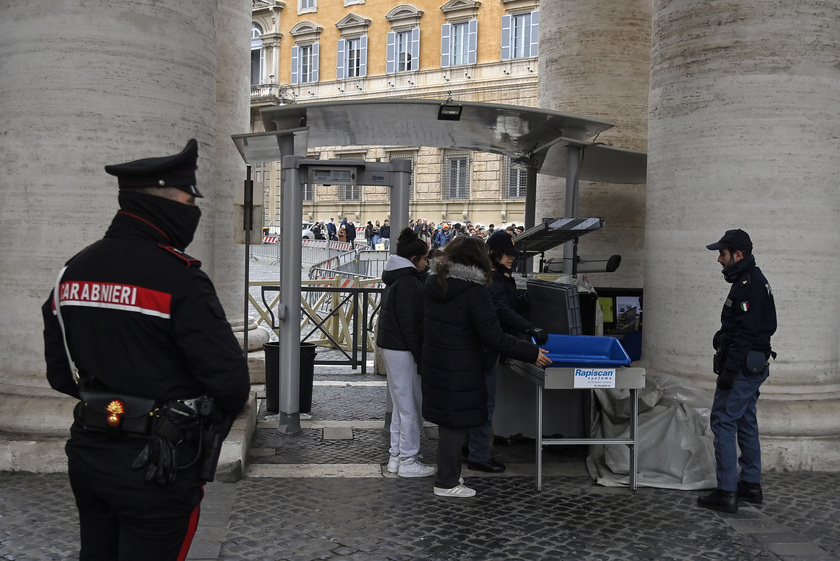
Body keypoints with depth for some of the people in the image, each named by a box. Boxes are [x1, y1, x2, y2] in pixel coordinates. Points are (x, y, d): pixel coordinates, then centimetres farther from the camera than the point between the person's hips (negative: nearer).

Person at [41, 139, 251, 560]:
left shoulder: (73, 271, 5)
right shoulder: (178, 277, -19)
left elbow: (60, 374, 11)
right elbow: (229, 377, -21)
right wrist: (216, 421, -1)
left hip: (87, 453, 7)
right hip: (158, 465, -7)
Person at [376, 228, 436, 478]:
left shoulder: (397, 279, 15)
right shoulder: (408, 283, -17)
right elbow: (410, 324, -20)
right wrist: (420, 356, -18)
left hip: (391, 345, 11)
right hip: (402, 349, -11)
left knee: (402, 405, 18)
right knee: (411, 406, -3)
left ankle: (396, 456, 26)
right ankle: (408, 462, 5)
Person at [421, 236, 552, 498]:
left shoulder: (432, 283, 4)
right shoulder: (474, 291, -19)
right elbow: (493, 338, -21)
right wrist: (532, 353, -15)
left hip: (433, 365, 8)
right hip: (460, 372, -8)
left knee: (447, 422, 19)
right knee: (456, 425, 5)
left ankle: (448, 474, 32)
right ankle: (447, 484, 15)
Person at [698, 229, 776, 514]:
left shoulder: (748, 284, -17)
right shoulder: (754, 280, 15)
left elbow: (746, 332, -23)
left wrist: (729, 369, -22)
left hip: (743, 367, -11)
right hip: (754, 366, 11)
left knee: (723, 422, -7)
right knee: (745, 423, 17)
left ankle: (726, 493, -5)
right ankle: (751, 485, 26)